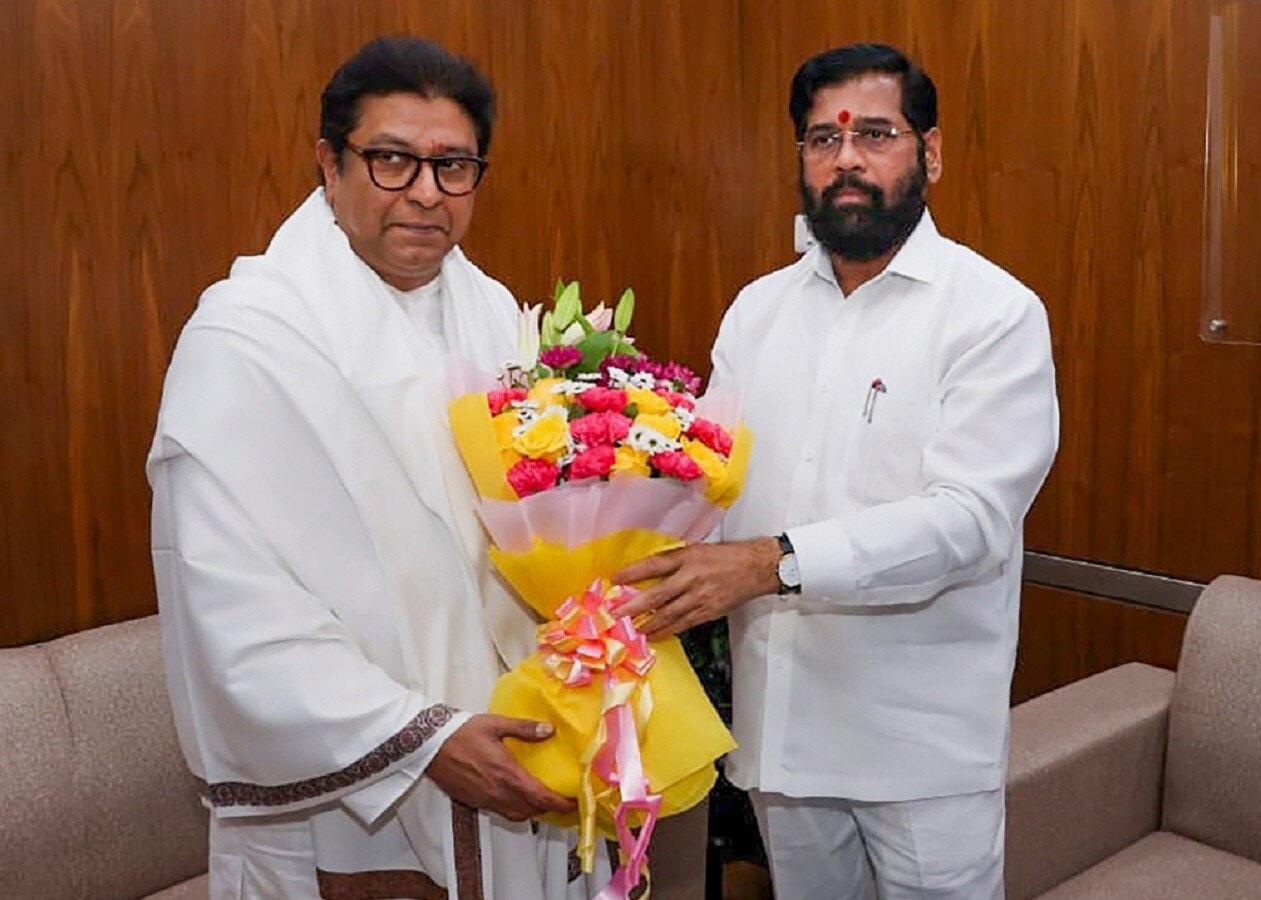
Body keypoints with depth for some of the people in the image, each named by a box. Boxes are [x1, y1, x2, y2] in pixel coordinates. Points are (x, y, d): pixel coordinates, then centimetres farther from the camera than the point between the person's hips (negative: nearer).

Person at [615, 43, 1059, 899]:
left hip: (925, 734, -4)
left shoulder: (995, 312, -10)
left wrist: (775, 561, -30)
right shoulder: (758, 309, 7)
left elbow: (969, 516, -20)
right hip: (779, 716, 5)